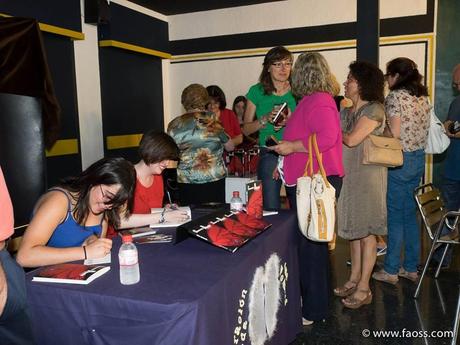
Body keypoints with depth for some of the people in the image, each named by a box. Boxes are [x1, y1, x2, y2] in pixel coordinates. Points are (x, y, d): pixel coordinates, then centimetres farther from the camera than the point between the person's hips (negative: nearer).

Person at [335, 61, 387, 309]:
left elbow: (352, 140, -19)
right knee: (353, 228, 13)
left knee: (366, 231, 0)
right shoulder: (346, 112, 12)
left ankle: (364, 288, 10)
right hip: (347, 175, 7)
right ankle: (354, 279, 26)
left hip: (367, 178, -7)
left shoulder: (374, 110, -11)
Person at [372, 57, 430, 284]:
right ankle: (411, 268, 25)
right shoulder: (423, 97, 11)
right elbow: (423, 130, 13)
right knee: (410, 214, 15)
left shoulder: (395, 97, -13)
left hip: (399, 160, -8)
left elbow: (394, 133, -19)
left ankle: (391, 271, 12)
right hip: (419, 159, 8)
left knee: (395, 216, 1)